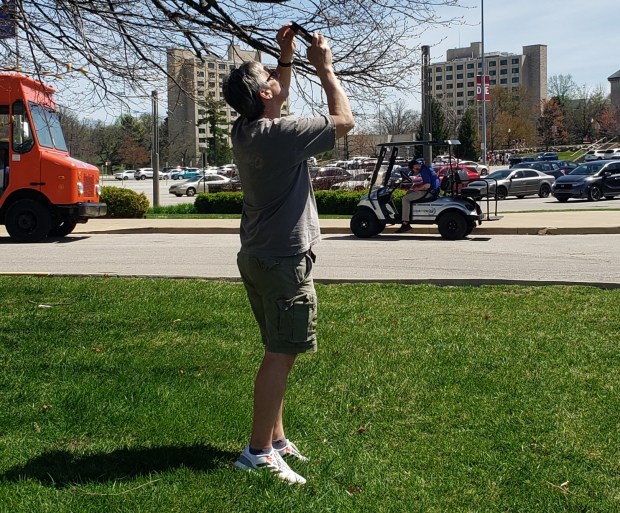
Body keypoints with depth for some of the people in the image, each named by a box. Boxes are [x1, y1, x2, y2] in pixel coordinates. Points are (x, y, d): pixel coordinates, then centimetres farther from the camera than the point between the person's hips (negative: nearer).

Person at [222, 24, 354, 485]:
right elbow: (344, 120, -11)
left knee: (281, 353, 17)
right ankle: (258, 452, -2)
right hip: (284, 261, -10)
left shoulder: (245, 130, 6)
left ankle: (276, 437, 25)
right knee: (280, 356, -5)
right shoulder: (281, 135, -20)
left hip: (259, 256, 10)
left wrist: (287, 58, 17)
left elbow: (278, 101, 27)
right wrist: (324, 67, -2)